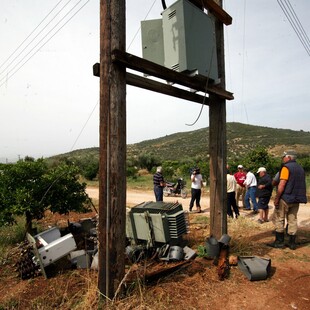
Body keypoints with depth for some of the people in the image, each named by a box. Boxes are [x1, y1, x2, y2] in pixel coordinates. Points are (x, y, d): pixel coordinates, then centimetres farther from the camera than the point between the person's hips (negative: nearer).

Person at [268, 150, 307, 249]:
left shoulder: (286, 167, -12)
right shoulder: (300, 168, 12)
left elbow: (282, 185, -19)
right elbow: (301, 185, 16)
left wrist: (276, 198, -14)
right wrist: (298, 197, 20)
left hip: (285, 198, -7)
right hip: (296, 199, 7)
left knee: (279, 220, 2)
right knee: (293, 220, 12)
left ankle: (279, 242, 7)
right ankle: (292, 243, 16)